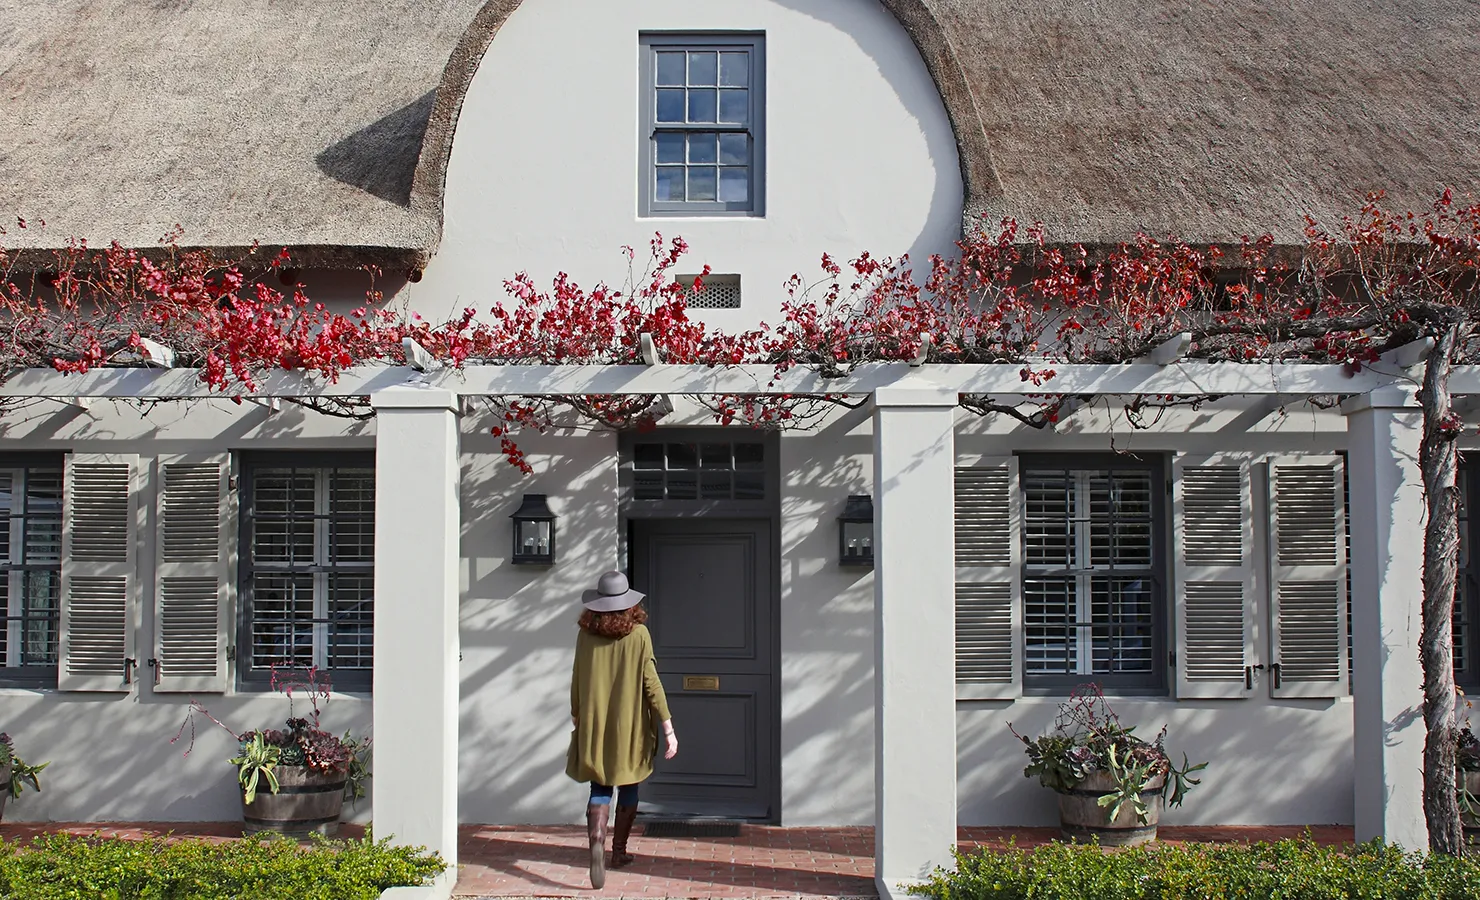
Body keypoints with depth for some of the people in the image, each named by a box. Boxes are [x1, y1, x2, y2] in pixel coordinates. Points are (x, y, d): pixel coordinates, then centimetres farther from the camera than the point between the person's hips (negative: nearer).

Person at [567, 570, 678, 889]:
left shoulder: (586, 634, -3)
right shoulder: (638, 634, -9)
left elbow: (577, 683, 4)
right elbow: (651, 683, -10)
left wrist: (576, 720, 19)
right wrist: (668, 729, -6)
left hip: (594, 725, 1)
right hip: (630, 726, -1)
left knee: (599, 788, 5)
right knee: (628, 788, 16)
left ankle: (597, 842, -20)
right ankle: (619, 851, 26)